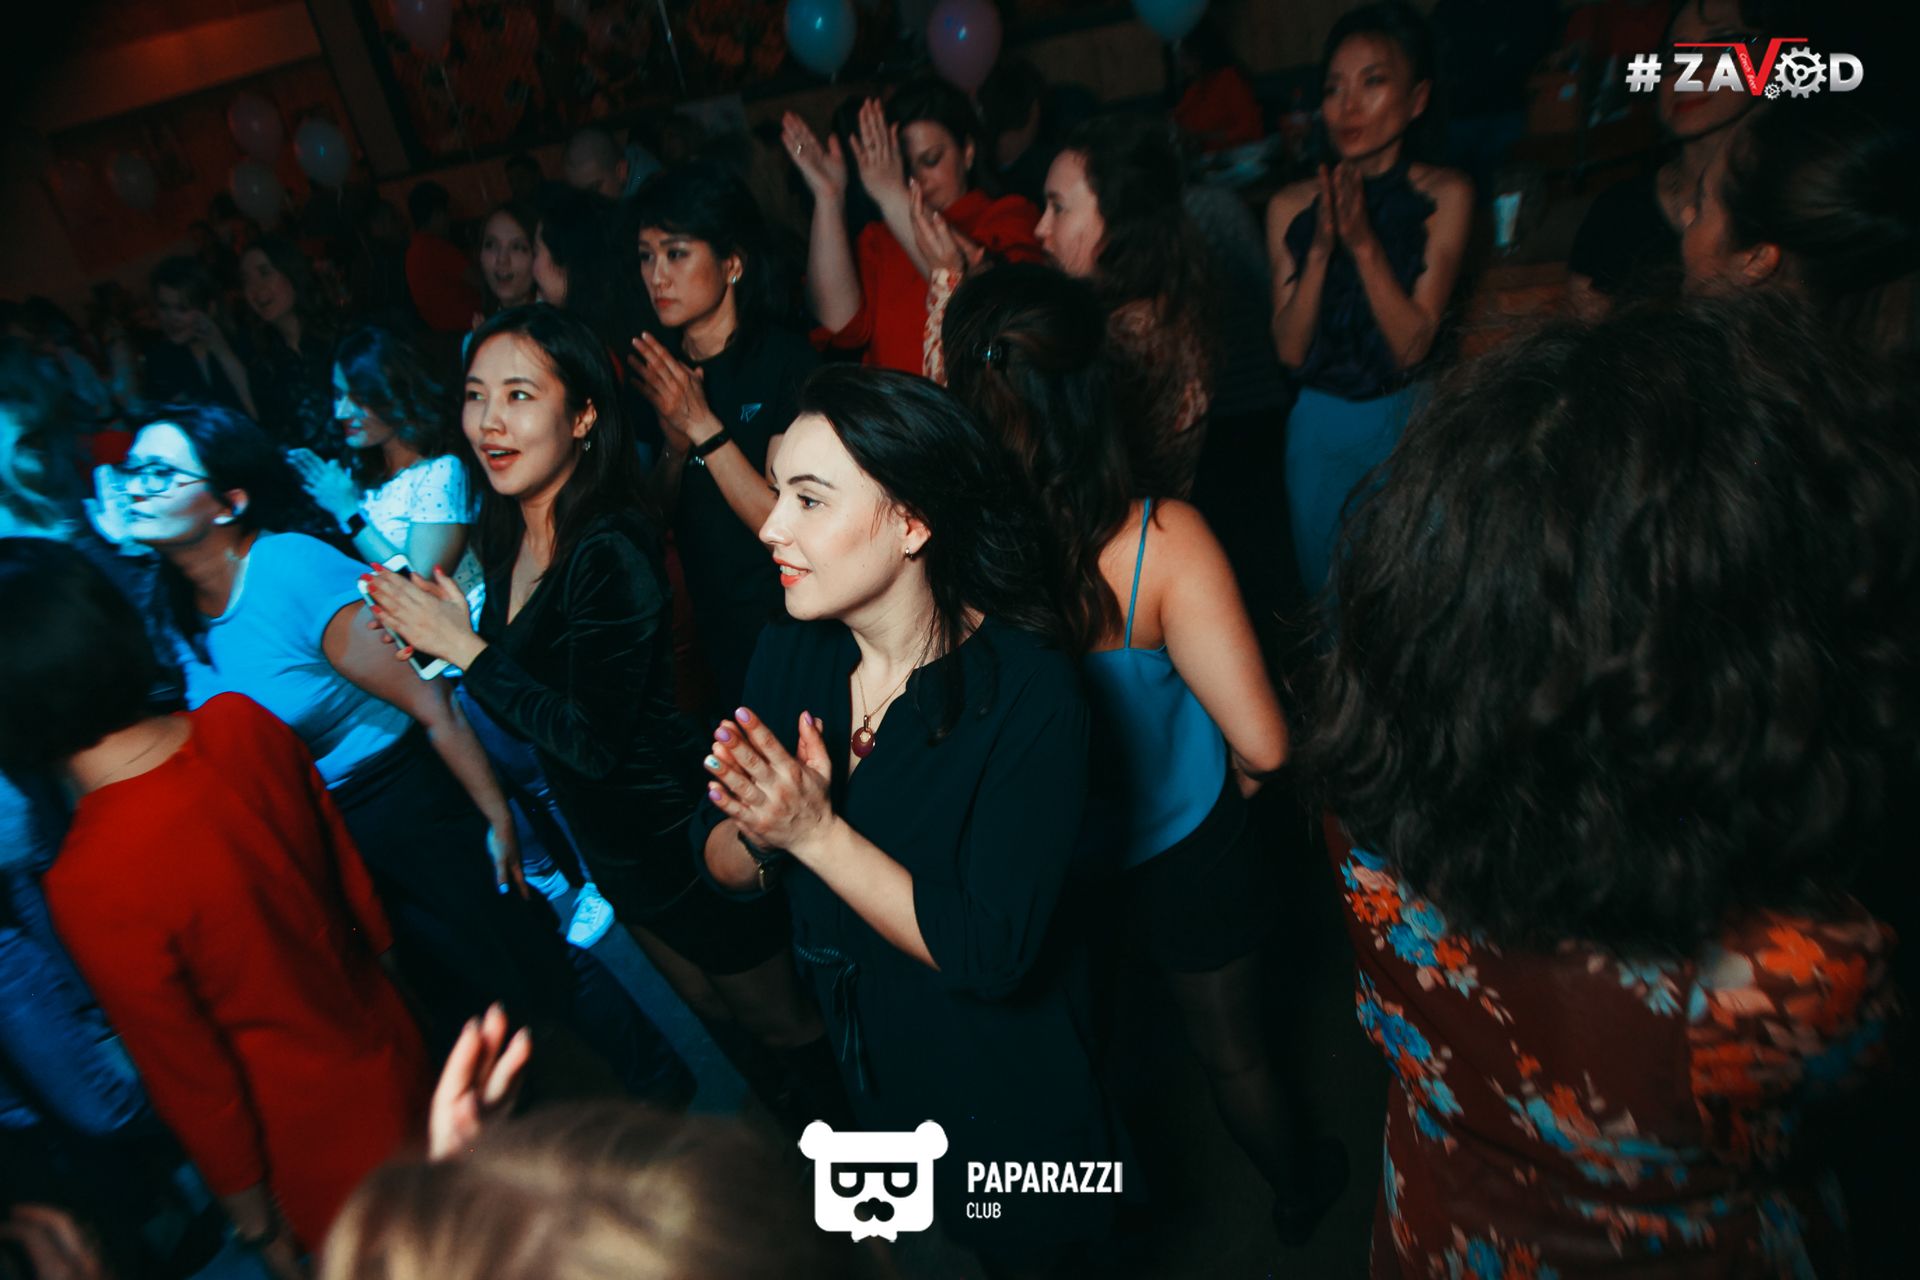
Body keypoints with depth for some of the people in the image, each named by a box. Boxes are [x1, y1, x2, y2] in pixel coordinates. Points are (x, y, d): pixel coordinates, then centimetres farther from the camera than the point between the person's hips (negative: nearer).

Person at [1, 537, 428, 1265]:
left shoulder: (90, 886, -32)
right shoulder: (242, 723, -18)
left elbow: (192, 1083, -19)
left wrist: (257, 1222, -2)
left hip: (319, 1131, -4)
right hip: (393, 1048, 5)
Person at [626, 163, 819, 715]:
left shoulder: (784, 357, -17)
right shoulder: (667, 362, 1)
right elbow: (662, 506, 5)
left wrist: (703, 425, -24)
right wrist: (676, 445, -14)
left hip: (780, 625, -5)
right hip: (711, 623, 6)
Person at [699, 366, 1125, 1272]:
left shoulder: (1028, 694, -29)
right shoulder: (787, 655, -11)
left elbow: (989, 951, -30)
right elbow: (719, 864, -5)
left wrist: (814, 830, -33)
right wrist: (760, 832, -27)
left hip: (1006, 1106, -5)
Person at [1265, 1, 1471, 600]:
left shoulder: (1443, 195, -8)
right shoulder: (1292, 206, -5)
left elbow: (1412, 345, -16)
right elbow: (1290, 351, -9)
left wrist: (1363, 242, -24)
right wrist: (1321, 248, -21)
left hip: (1405, 422, -2)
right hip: (1318, 430, 2)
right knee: (1324, 590, 18)